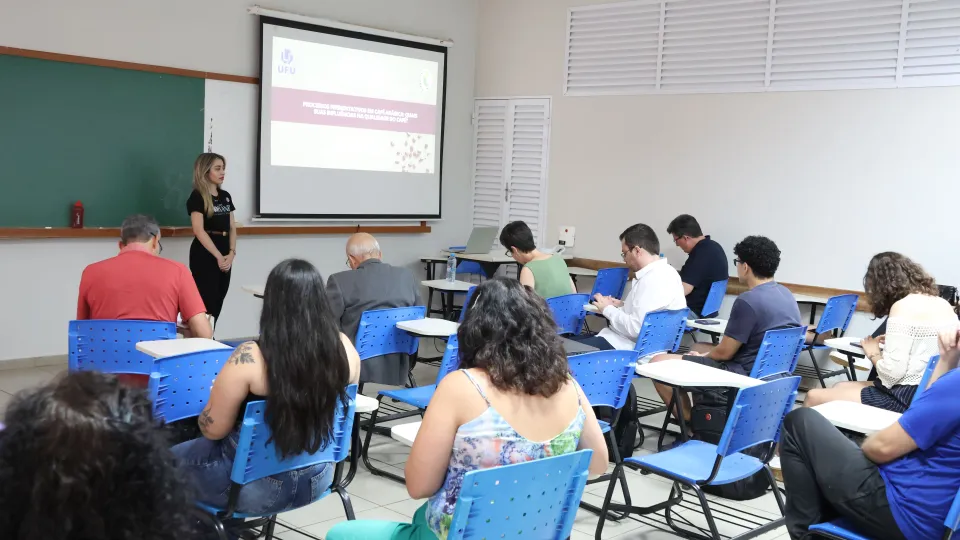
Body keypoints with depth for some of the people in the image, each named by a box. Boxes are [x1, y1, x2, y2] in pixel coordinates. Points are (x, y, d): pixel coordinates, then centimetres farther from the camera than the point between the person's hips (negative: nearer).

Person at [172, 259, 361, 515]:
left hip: (257, 486, -5)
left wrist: (220, 395, 5)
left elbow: (213, 429, -15)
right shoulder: (343, 347, -12)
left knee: (171, 458, 23)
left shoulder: (250, 358, -25)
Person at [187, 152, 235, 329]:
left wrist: (231, 253, -3)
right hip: (205, 255, -7)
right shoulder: (197, 197, -7)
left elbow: (232, 228, 12)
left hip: (225, 255, 7)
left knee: (217, 302, 9)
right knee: (206, 302, -7)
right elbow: (199, 231, -14)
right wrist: (218, 256, -16)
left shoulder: (225, 196, 13)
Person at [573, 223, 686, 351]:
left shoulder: (655, 279, -21)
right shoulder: (660, 272, 11)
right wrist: (623, 306, 9)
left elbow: (636, 328, -25)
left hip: (632, 347, -11)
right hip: (627, 339, 11)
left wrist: (608, 309, -10)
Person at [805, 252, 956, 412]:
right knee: (838, 387, 23)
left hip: (907, 397, -9)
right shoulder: (944, 304, 9)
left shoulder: (903, 307, -16)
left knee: (814, 397, -1)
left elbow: (892, 372, -21)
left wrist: (873, 354, -1)